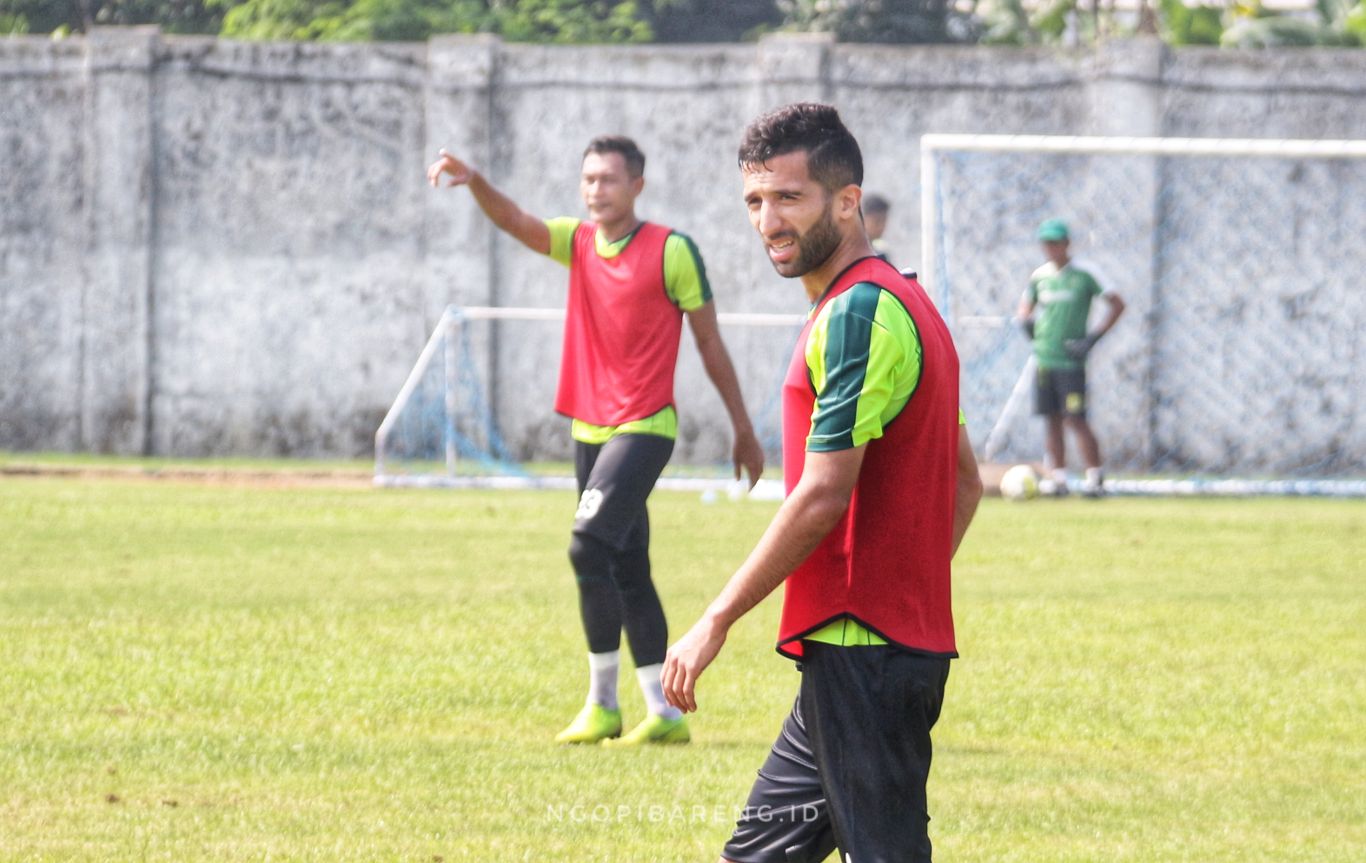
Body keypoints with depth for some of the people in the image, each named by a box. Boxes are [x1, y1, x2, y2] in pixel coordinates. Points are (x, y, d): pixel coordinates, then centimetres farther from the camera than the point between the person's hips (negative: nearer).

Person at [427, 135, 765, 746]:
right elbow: (516, 222, -8)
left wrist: (743, 429, 2)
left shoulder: (671, 251, -7)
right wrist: (473, 182, -30)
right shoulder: (578, 243, 9)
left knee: (590, 546, -18)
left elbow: (709, 342, -1)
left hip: (644, 428, -7)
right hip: (589, 428, 7)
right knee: (627, 570, 9)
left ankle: (603, 702, -11)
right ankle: (664, 713, 15)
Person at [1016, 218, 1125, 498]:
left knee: (1075, 419, -10)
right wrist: (1025, 320, 0)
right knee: (1051, 420, 6)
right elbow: (1026, 305, 24)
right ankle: (1057, 477, 11)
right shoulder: (1040, 276, 9)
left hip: (1070, 358, -5)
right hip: (1043, 357, 5)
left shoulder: (1083, 275, -6)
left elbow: (1117, 304, -4)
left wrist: (1094, 337, -10)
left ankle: (1095, 477, -5)